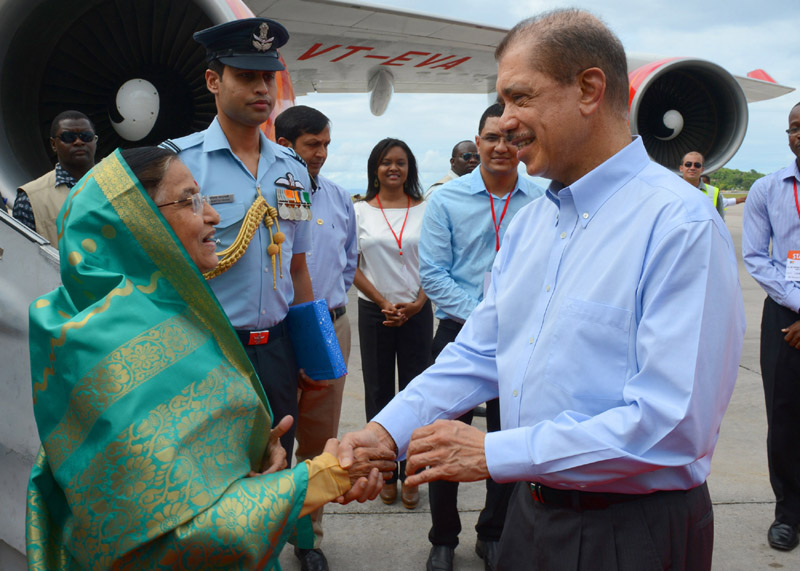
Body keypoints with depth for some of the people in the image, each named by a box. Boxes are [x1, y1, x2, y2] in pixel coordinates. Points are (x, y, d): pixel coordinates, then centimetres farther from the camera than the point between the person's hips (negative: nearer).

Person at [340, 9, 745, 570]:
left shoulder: (681, 224, -20)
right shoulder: (528, 223, 7)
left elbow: (671, 424, -26)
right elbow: (479, 355, 8)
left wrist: (493, 453, -23)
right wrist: (389, 429, -7)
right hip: (532, 510, 7)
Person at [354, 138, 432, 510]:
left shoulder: (424, 210, 4)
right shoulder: (359, 211, 5)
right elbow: (353, 268, 3)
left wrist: (416, 304, -9)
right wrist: (384, 303, -7)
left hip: (417, 311, 0)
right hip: (374, 311, 0)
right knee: (378, 392, 5)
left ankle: (410, 474, 13)